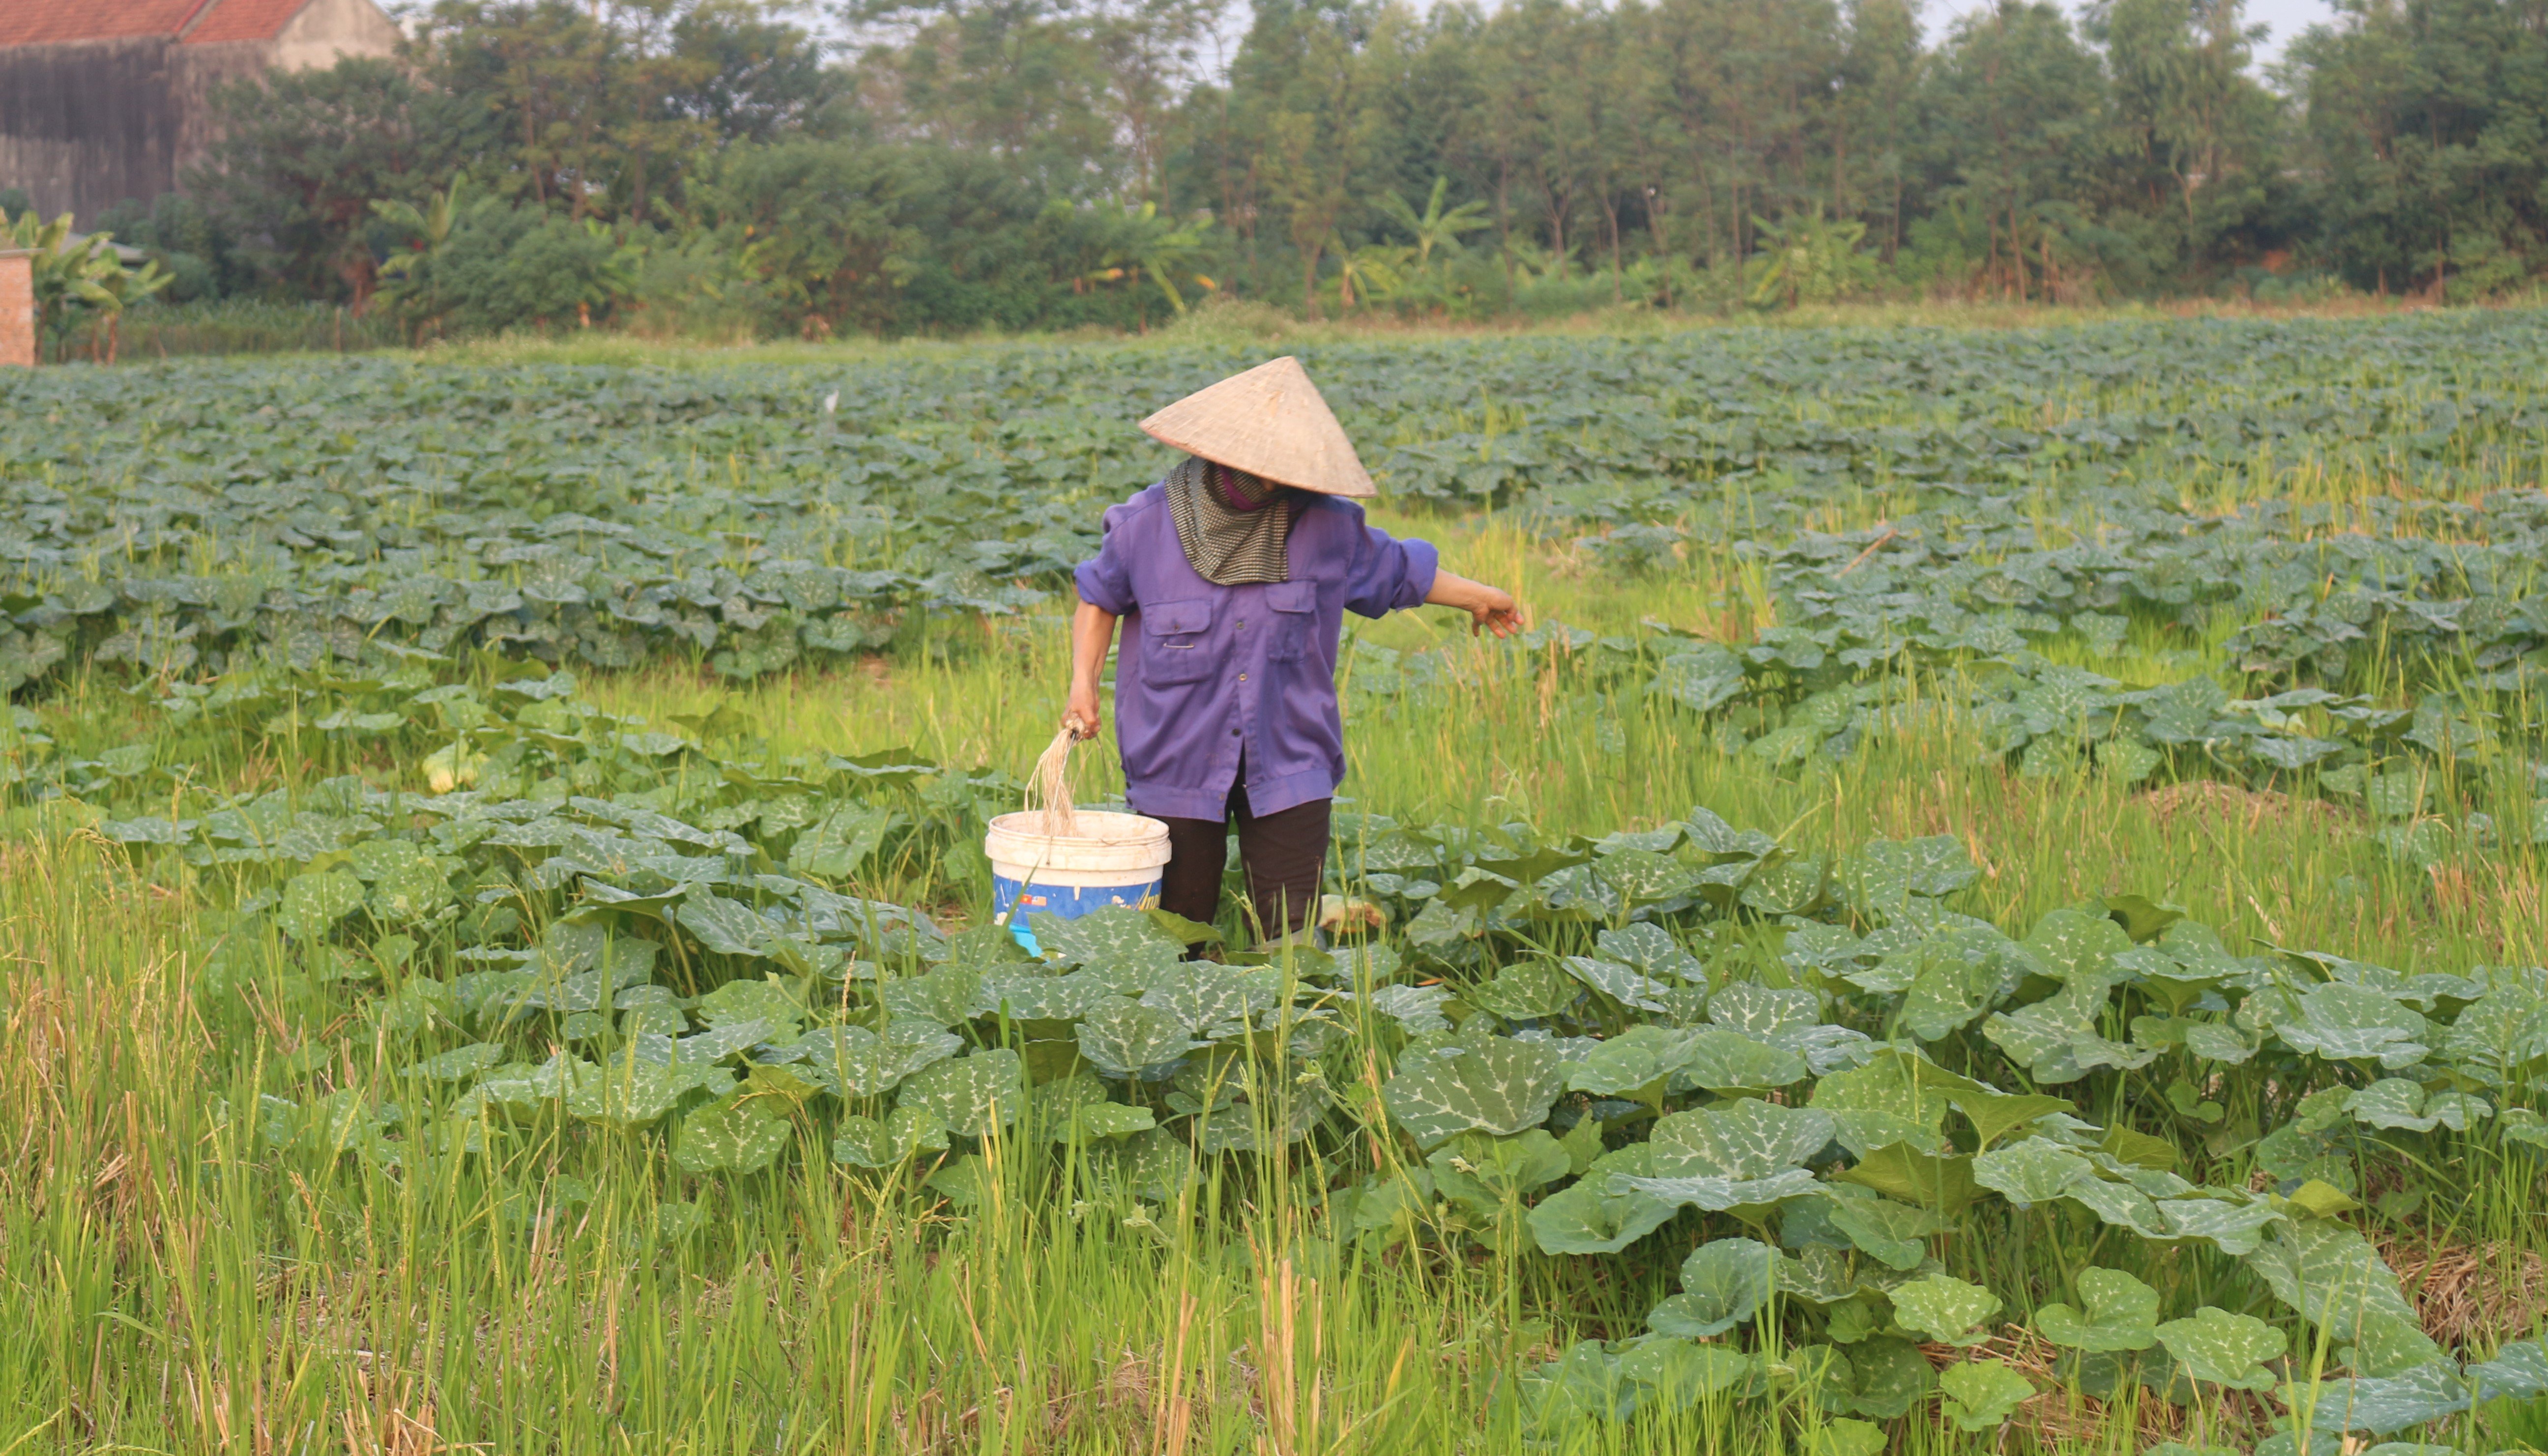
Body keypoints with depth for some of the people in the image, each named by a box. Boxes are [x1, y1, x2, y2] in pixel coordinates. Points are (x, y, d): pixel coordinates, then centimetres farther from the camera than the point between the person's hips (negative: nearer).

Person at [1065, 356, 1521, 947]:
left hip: (1287, 769, 1)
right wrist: (1084, 682, -1)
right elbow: (1099, 599, 11)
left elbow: (1396, 571, 15)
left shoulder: (1327, 526, -4)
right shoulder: (1144, 526, -7)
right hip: (1178, 764, 0)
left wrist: (1478, 596, 24)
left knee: (1291, 934, -1)